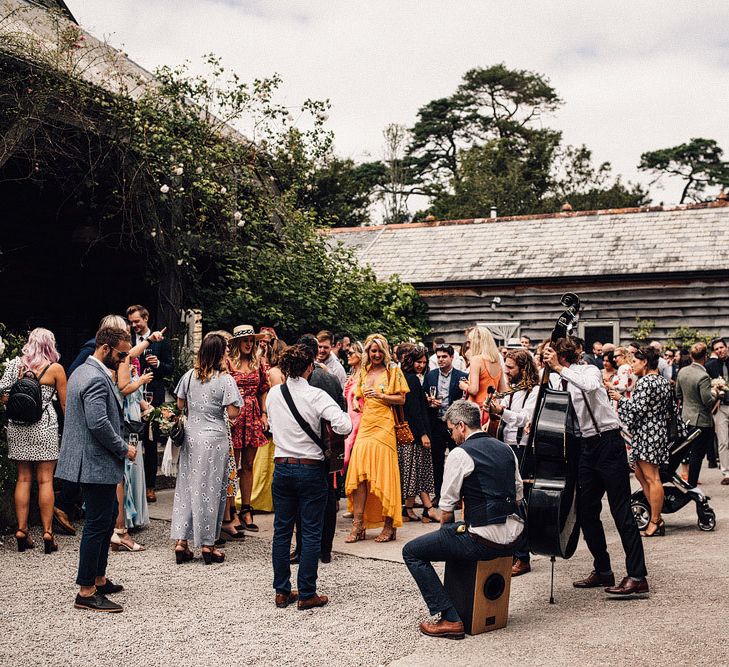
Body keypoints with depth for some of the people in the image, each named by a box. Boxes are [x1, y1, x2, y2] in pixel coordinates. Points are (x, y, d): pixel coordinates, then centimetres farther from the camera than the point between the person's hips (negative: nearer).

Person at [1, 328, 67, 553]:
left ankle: (21, 531, 9)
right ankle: (47, 532, 0)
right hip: (44, 426, -3)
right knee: (45, 480, 0)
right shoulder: (55, 368, -2)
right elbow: (64, 404, -1)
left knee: (23, 479, 9)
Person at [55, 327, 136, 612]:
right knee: (97, 524, -4)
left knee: (108, 516, 20)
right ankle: (86, 593, 3)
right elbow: (99, 423, -27)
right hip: (97, 463, -11)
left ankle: (98, 580, 29)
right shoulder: (96, 379, -20)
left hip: (91, 461, 11)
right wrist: (124, 449, -14)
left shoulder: (82, 372, 14)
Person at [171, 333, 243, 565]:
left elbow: (180, 405, 12)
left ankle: (181, 541, 13)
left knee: (186, 486, 12)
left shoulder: (189, 376, 2)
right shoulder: (225, 380, -12)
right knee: (211, 488, 4)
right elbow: (233, 413, -12)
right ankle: (207, 545, 11)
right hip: (214, 438, -4)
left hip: (191, 435, 4)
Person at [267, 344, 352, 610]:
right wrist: (327, 431, -3)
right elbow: (344, 426, -21)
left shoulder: (273, 394, 1)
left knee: (282, 530, 13)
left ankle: (282, 591, 19)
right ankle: (306, 594, 9)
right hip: (310, 469, -4)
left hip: (282, 466, 4)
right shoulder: (316, 396, -14)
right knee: (311, 533, 4)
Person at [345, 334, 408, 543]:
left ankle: (389, 525, 3)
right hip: (365, 424, 4)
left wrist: (381, 396, -13)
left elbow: (401, 399, -2)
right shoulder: (363, 372, 16)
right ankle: (358, 525, -2)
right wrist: (356, 404, 8)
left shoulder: (393, 371, 3)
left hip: (383, 425, -4)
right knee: (359, 473, -5)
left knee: (382, 472, -5)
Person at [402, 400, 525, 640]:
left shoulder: (460, 453, -10)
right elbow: (518, 495, 18)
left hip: (484, 542, -8)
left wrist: (445, 530, 11)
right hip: (514, 538, 8)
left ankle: (450, 619, -4)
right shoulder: (505, 449, 12)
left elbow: (446, 508, -8)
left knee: (411, 552, 3)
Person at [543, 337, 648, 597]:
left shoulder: (589, 370, -7)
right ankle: (602, 571, 21)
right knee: (586, 511, 9)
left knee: (621, 512, -8)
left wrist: (559, 368, -27)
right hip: (586, 446, 8)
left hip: (608, 443, -8)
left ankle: (637, 577, -7)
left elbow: (590, 386, -32)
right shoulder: (561, 383, 14)